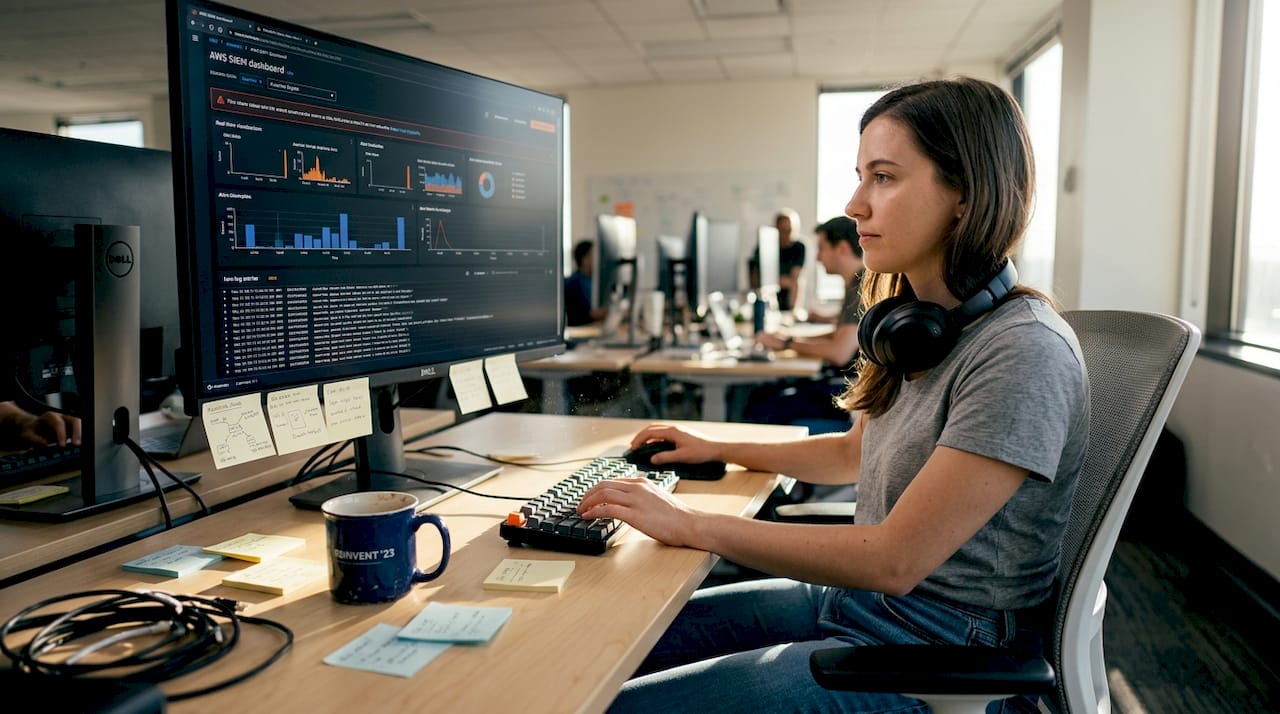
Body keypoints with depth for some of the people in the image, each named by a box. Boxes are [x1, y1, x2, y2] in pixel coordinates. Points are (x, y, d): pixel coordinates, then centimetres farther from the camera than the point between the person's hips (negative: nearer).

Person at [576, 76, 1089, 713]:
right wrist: (717, 449, 19)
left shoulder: (1024, 352, -23)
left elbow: (895, 560, -25)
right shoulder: (920, 325, 5)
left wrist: (693, 526, -20)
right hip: (856, 596, 8)